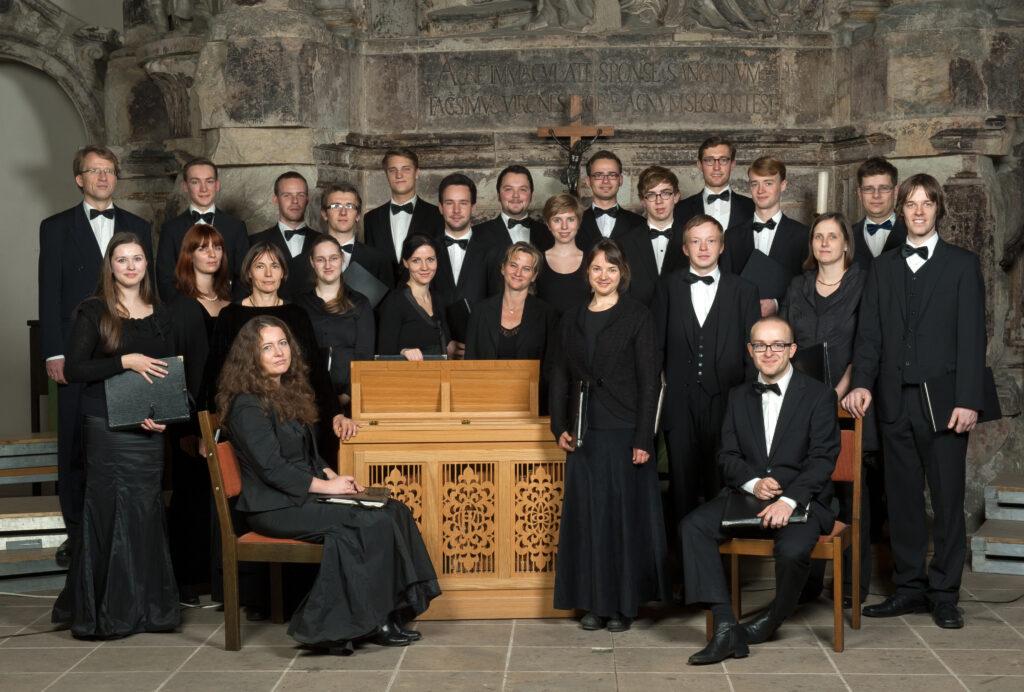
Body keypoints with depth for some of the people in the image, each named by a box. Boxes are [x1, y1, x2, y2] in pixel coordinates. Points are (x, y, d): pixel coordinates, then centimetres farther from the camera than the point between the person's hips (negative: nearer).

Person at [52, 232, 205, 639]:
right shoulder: (93, 312, -1)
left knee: (145, 511, 3)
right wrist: (126, 361, -17)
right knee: (108, 511, -2)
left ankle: (144, 606, 11)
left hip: (148, 428, 4)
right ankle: (103, 612, 5)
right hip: (106, 426, -4)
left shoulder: (161, 315, 12)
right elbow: (74, 369, -8)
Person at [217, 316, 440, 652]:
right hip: (275, 507, -9)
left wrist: (333, 475, 4)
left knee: (395, 511, -9)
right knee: (371, 523, -24)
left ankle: (389, 612, -10)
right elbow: (271, 469, -18)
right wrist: (326, 485, -14)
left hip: (300, 496, 9)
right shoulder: (248, 405, -12)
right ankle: (367, 622, -15)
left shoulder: (287, 393, 17)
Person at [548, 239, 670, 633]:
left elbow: (649, 381, -7)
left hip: (624, 432, -4)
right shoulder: (571, 321, 11)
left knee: (624, 513, 1)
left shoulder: (637, 318, -2)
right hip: (585, 435, 4)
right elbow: (559, 377, 13)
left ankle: (624, 603, 11)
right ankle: (593, 603, 14)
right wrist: (560, 427, 1)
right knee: (587, 515, 5)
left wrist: (643, 438, -13)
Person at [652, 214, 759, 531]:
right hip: (680, 406, 1)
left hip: (726, 402, -1)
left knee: (722, 485, 0)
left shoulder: (744, 291, 6)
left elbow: (752, 351, 5)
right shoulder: (669, 288, 9)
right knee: (683, 485, 5)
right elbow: (656, 346, 9)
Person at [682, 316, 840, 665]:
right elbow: (727, 456, 10)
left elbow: (823, 458, -9)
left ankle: (770, 622, -1)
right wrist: (753, 482, -12)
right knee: (693, 527, -22)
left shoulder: (819, 395, 0)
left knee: (792, 550, -34)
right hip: (748, 494, 4)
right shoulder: (739, 396, 14)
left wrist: (789, 500, -23)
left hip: (802, 500, -4)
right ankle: (726, 628, -25)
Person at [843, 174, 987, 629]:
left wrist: (969, 400, -11)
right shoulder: (883, 268, 14)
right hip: (895, 401, 3)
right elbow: (869, 333, 8)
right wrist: (862, 384, -7)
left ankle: (944, 594, 8)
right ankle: (910, 587, 17)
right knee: (902, 498, 7)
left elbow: (972, 336, -3)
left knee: (948, 500, 0)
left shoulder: (963, 264, 4)